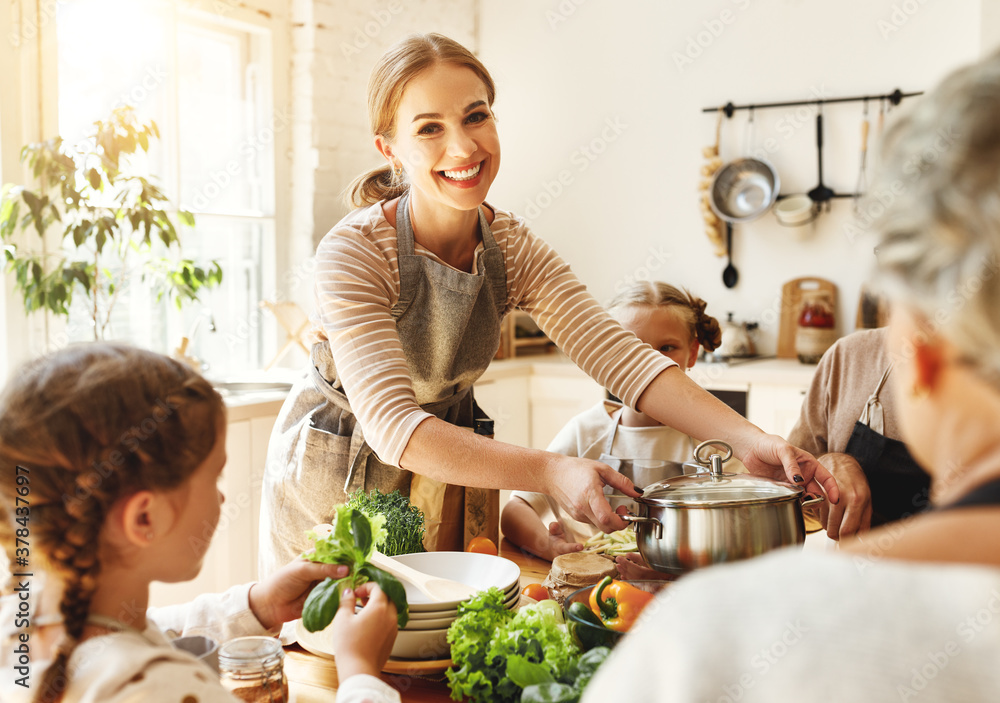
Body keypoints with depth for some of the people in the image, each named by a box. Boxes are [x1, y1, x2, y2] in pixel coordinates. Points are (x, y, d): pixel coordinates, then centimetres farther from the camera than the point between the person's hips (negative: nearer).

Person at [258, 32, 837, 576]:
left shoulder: (512, 246, -11)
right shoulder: (353, 253, -26)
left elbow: (617, 354, -21)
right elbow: (393, 425, -37)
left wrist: (747, 440, -36)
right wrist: (550, 472, -50)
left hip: (444, 480, 4)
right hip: (333, 487, -4)